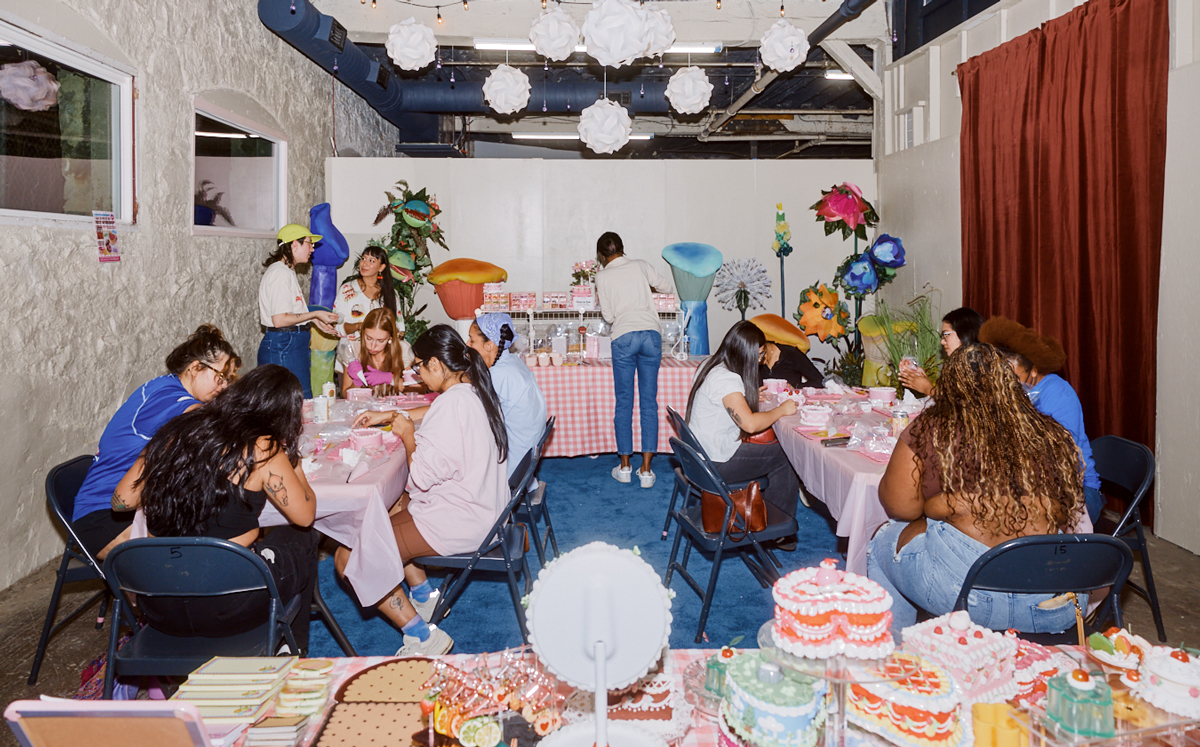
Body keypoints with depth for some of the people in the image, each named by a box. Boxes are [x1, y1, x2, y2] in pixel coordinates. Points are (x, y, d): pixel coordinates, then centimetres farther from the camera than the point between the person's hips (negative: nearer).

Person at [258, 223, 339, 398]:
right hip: (283, 345, -10)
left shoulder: (287, 271, 18)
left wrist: (314, 320, 13)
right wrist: (314, 314, -11)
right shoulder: (280, 273, -13)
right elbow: (279, 320, -19)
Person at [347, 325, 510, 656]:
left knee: (348, 557, -8)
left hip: (455, 523, -10)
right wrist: (389, 416, 24)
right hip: (483, 509, 10)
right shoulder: (477, 391, 6)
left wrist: (407, 436, -7)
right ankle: (423, 595, 31)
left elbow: (422, 476, -24)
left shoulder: (452, 403, -24)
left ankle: (423, 637, -6)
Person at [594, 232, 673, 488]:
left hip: (624, 336, -2)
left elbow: (609, 316, 8)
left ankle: (625, 466, 14)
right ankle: (646, 469, 4)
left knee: (624, 402, 8)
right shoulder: (640, 265, 15)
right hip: (651, 333, 2)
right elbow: (665, 284, 31)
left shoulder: (602, 276, 9)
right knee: (649, 402, 4)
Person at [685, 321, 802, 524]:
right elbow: (750, 424, -31)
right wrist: (781, 410, -16)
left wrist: (752, 397, 14)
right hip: (716, 464, -10)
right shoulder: (726, 379, -24)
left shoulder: (709, 365, 6)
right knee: (788, 458, -1)